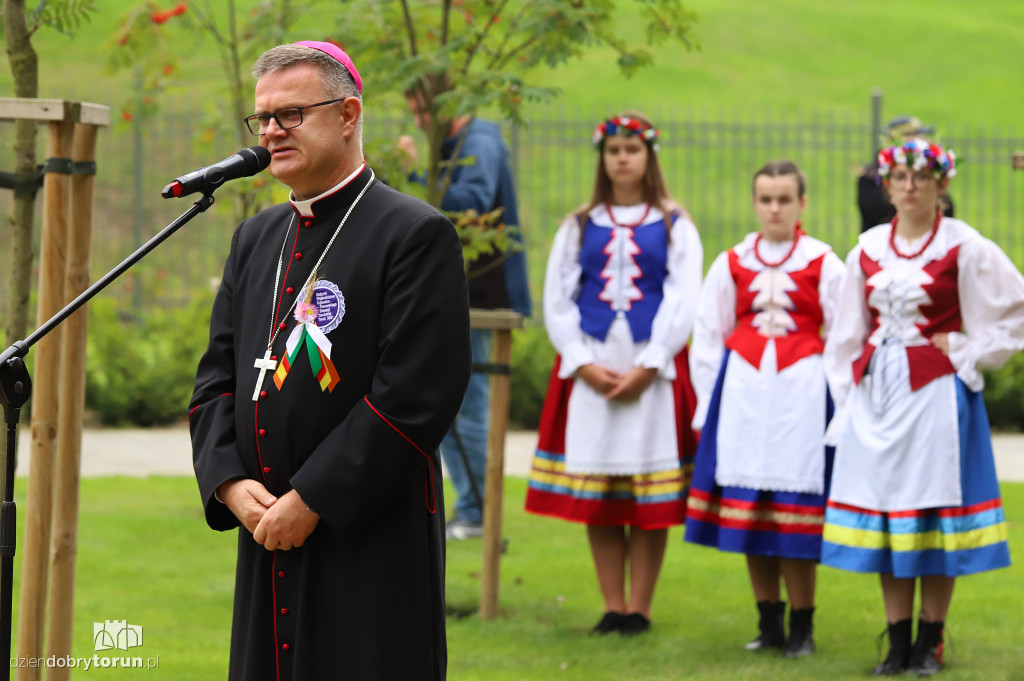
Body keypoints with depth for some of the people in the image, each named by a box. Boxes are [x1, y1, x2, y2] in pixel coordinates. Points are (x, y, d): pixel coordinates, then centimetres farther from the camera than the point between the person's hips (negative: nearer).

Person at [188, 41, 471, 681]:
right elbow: (218, 377, 16)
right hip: (269, 542, 7)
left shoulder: (417, 235, -8)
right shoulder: (256, 238, 16)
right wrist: (229, 483, -3)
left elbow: (416, 395, -15)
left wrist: (312, 500, -15)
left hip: (374, 549, -7)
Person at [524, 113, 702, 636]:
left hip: (654, 368, -2)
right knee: (595, 494, 0)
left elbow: (684, 303, -1)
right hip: (590, 367, 2)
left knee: (650, 494, -4)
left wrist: (647, 367, -12)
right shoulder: (578, 227, 13)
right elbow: (557, 302, 7)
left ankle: (639, 608, 1)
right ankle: (613, 607, 6)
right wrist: (584, 364, -7)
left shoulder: (674, 227, 6)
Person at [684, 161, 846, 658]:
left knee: (796, 509, -5)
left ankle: (802, 628, 4)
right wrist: (710, 401, 8)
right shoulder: (732, 263, 10)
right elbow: (708, 337, 14)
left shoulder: (823, 263, 3)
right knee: (749, 509, 4)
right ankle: (769, 624, 14)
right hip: (743, 389, 3)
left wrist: (838, 402, -1)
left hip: (803, 392, -3)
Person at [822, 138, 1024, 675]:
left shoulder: (964, 248, -5)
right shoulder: (868, 250, 9)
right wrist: (846, 397, 11)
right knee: (883, 516, 4)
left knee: (934, 513, -3)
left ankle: (930, 642, 6)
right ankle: (898, 643, 10)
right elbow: (848, 331, 15)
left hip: (935, 393, -4)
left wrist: (967, 355, -6)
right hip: (875, 391, 4)